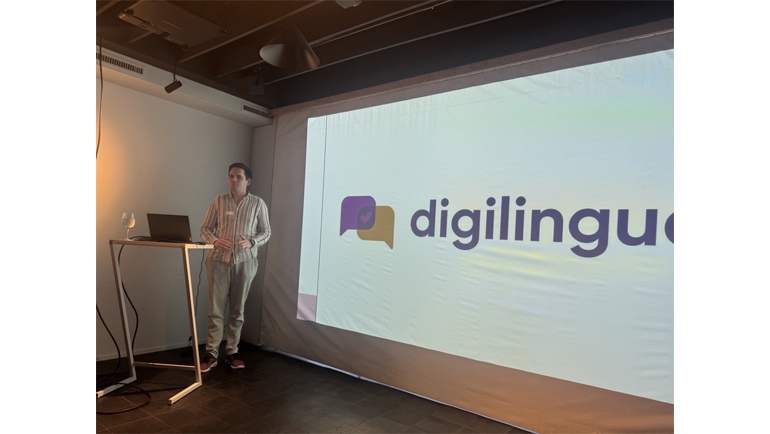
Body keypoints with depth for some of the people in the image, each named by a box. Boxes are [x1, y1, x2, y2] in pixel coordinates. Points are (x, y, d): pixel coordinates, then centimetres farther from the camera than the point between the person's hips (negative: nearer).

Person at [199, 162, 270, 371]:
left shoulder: (258, 203, 2)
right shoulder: (218, 201, 5)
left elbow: (266, 232, 5)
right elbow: (205, 228, 7)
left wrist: (251, 242, -15)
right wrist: (215, 240, -14)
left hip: (244, 262, 0)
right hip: (219, 260, 0)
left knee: (237, 309, 9)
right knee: (216, 309, 2)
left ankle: (231, 352, 21)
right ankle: (211, 353, 13)